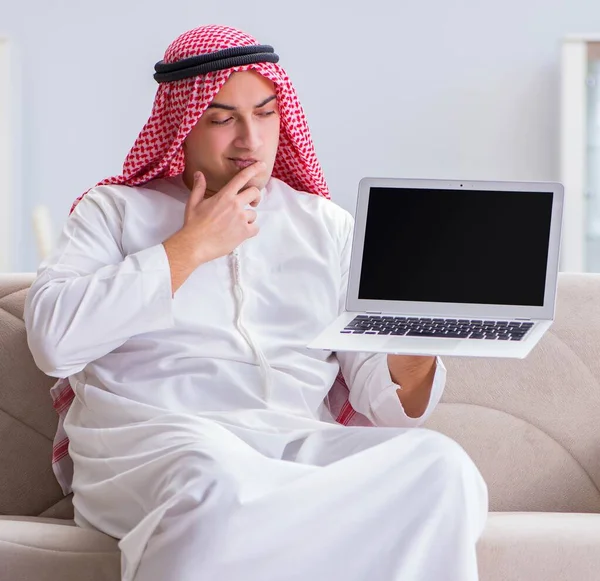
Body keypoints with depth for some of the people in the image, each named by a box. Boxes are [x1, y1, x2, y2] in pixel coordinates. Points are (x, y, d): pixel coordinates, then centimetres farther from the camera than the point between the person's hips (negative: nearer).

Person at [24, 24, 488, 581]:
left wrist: (411, 362, -12)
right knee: (215, 478, -41)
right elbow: (52, 340, -5)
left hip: (297, 443, 4)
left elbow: (378, 393, 13)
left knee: (440, 466, -27)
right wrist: (191, 247, -1)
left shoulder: (328, 226, 21)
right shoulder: (114, 210, 14)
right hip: (150, 437, -4)